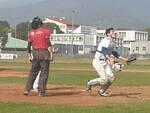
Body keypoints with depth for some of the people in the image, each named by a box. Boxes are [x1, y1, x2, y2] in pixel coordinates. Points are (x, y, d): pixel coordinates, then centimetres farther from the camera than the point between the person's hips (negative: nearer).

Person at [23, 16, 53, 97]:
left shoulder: (31, 33, 7)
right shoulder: (45, 31, -4)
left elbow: (29, 45, 10)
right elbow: (48, 43, -12)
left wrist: (29, 55, 18)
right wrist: (51, 54, -11)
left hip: (35, 53, 4)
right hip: (44, 52, -4)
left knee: (33, 72, 15)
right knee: (44, 73, 1)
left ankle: (27, 89, 10)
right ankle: (41, 92, 0)